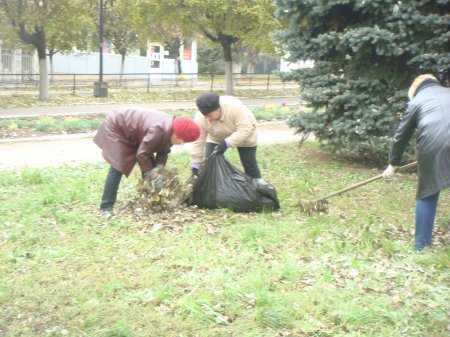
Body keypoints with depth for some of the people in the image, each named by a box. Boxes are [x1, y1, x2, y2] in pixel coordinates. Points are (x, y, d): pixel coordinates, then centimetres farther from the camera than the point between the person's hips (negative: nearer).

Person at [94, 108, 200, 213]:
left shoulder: (170, 130, -12)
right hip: (116, 128, -9)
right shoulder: (158, 130, -39)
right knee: (118, 167, -16)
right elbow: (142, 154, -31)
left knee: (149, 166, 3)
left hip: (133, 135, 9)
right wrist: (151, 173, -22)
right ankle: (106, 207, -13)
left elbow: (163, 151, -2)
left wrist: (158, 168, -17)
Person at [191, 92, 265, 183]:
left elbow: (246, 129, -38)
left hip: (243, 136, -3)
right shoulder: (200, 118, -30)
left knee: (249, 162, 0)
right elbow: (198, 142, -24)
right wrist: (195, 165, -22)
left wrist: (227, 143, -43)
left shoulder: (235, 107, -41)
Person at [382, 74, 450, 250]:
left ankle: (422, 243, 18)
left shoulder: (417, 100, 20)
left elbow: (401, 135, 23)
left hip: (432, 148, -1)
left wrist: (393, 164, 32)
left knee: (427, 194, 14)